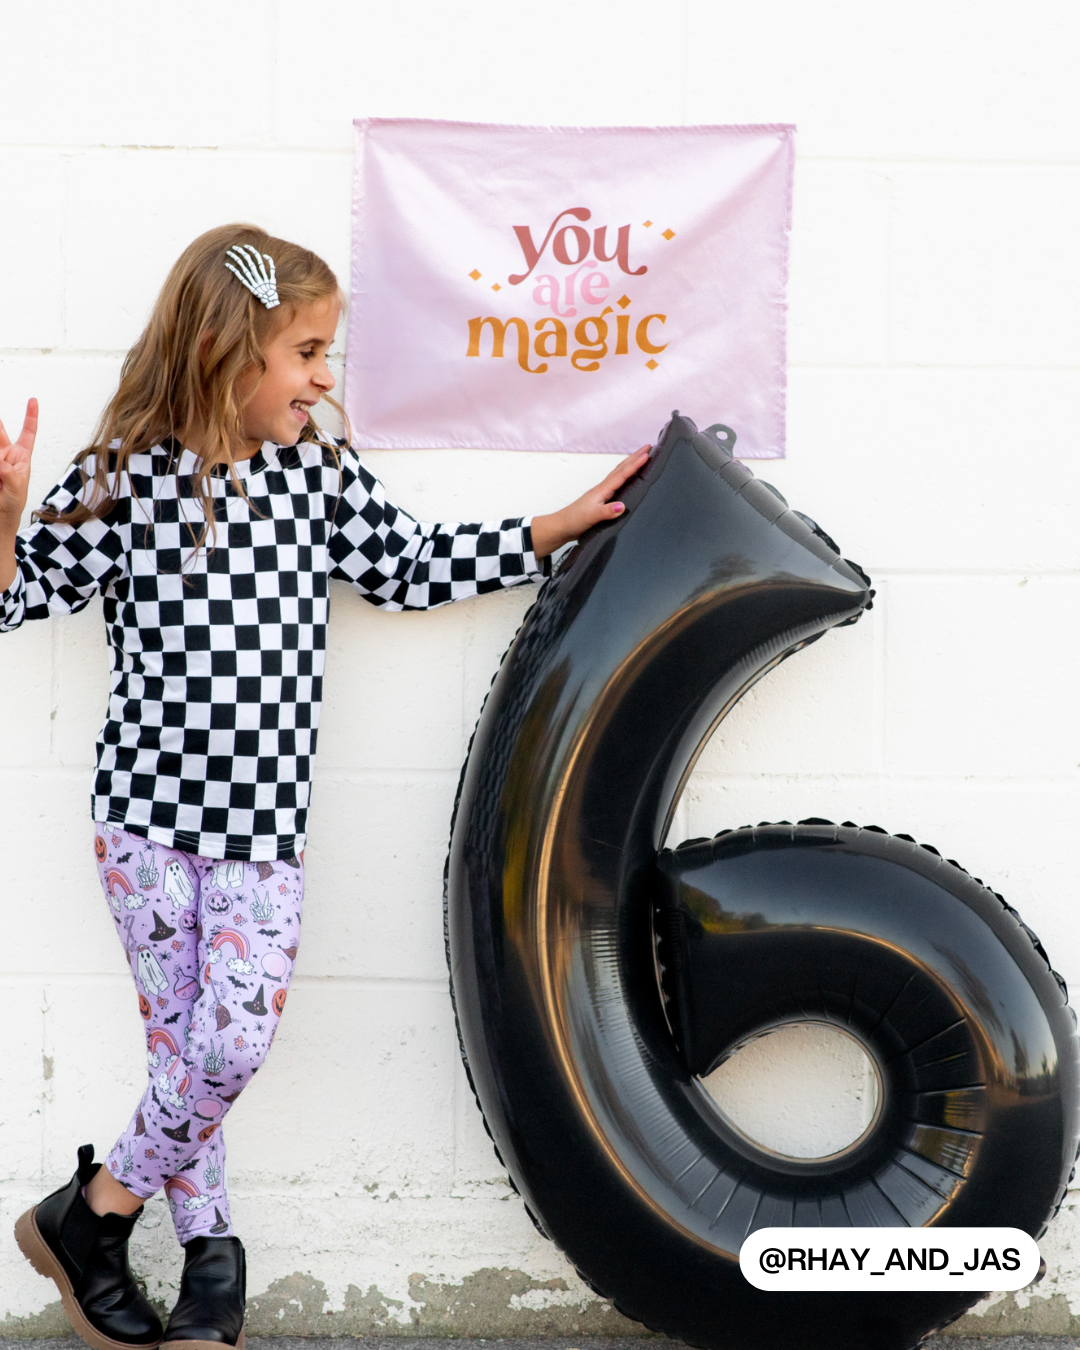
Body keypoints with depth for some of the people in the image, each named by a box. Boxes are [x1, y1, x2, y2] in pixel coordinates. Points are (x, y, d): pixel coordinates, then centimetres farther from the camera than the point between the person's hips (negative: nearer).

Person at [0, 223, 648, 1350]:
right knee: (185, 1038, 1)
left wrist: (563, 527, 14)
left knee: (234, 1043, -8)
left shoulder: (320, 474, 5)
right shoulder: (123, 476, -5)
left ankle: (92, 1210, 13)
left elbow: (413, 567, 15)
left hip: (264, 814, 3)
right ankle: (210, 1248, 21)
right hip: (147, 804, -2)